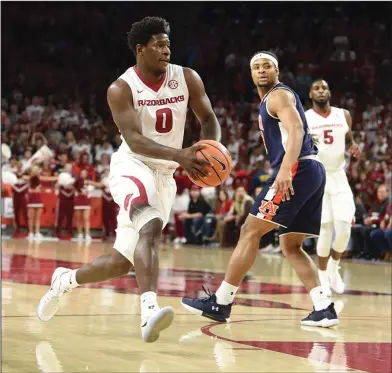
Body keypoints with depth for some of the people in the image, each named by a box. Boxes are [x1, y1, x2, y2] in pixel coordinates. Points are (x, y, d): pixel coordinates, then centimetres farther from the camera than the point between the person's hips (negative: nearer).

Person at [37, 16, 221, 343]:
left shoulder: (187, 79, -3)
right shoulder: (121, 89, -14)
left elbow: (209, 119, 6)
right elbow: (134, 140, -25)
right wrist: (179, 155, -41)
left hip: (164, 175, 5)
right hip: (132, 167, -5)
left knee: (122, 262, 10)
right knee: (151, 227, -36)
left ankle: (66, 280, 36)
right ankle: (149, 311, -46)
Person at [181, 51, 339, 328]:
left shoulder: (279, 95, -3)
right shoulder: (271, 101, 27)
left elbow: (296, 130, -19)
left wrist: (285, 169, -33)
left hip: (298, 169, -10)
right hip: (313, 171, 10)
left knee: (250, 231, -7)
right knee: (291, 246, 12)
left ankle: (220, 303, -4)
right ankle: (324, 308, 0)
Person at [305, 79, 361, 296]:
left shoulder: (344, 115, 4)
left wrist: (354, 148, -5)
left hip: (339, 177, 2)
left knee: (344, 228, -9)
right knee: (325, 230, -6)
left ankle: (334, 267, 19)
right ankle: (323, 276, 14)